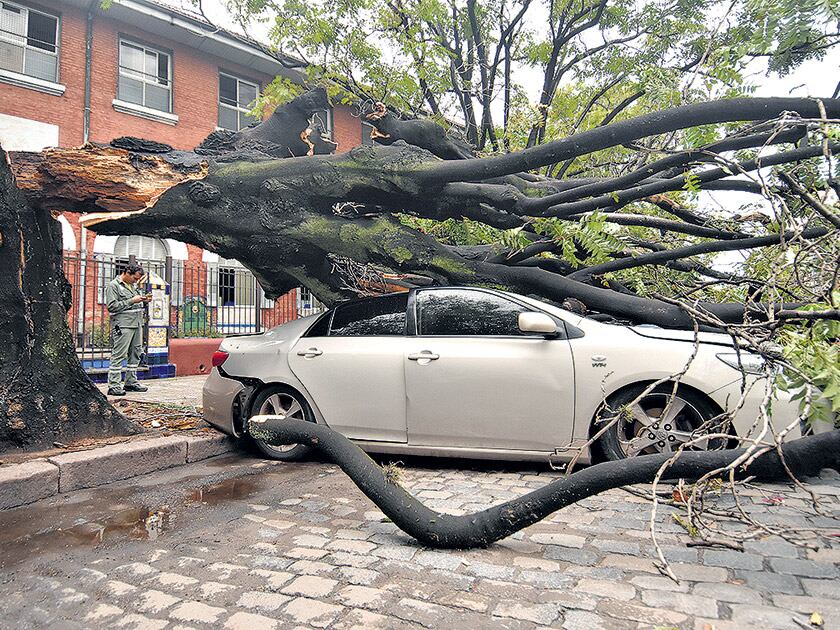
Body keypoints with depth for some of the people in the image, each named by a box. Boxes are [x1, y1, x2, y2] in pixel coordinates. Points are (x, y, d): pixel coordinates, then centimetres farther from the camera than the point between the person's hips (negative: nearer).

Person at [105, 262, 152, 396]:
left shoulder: (132, 285, 20)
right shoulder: (113, 285, -6)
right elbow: (112, 306, -14)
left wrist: (144, 300, 8)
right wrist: (132, 301, -16)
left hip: (137, 324, 9)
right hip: (122, 326, -9)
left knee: (135, 354, 11)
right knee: (118, 355, -7)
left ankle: (131, 382, 20)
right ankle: (113, 386, -4)